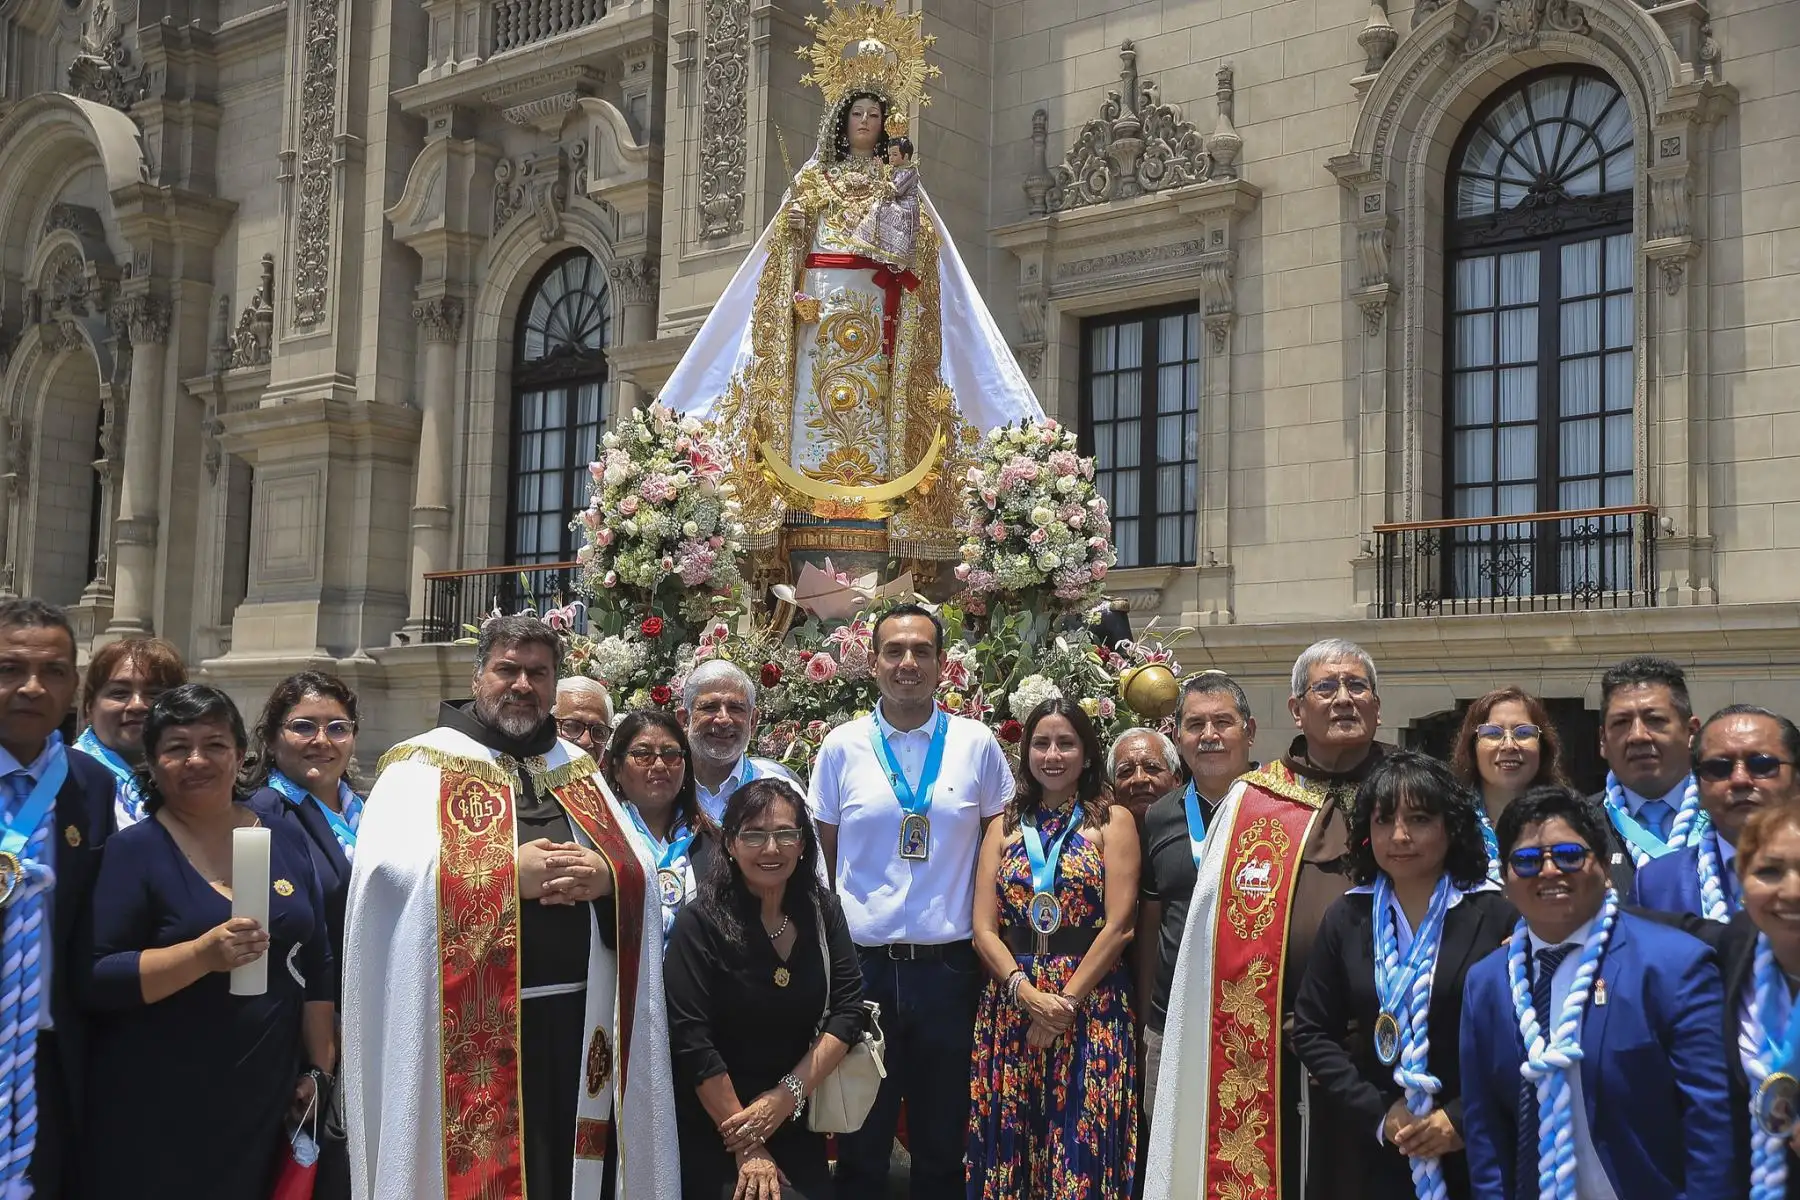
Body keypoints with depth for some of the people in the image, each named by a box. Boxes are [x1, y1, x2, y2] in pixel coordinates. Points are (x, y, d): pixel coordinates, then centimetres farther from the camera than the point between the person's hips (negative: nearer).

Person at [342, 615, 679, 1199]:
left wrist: (605, 876, -11)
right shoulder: (424, 765, 1)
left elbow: (643, 872, 12)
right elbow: (389, 873, -14)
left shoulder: (579, 770, 18)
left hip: (578, 1022, 5)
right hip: (469, 1032, -5)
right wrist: (510, 872, -18)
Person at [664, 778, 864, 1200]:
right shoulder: (701, 923, -15)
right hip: (712, 1134, -4)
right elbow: (692, 1041, -18)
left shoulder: (822, 911, -1)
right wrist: (746, 1148, -18)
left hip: (796, 1125, 4)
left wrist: (788, 1094, -17)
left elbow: (847, 1011, -5)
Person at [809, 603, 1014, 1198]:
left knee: (943, 1145, 11)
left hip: (949, 965, 0)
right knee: (861, 1145, 10)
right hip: (862, 963, 0)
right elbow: (819, 860, 7)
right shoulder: (842, 746, 2)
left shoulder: (977, 744, 2)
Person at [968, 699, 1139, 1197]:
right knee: (1010, 1147, 4)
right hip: (1011, 1002, 3)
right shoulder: (1004, 827, 13)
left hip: (1090, 1004, -3)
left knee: (1083, 1149, -3)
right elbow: (984, 930, 4)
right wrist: (1028, 993, -12)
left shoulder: (1112, 821, 3)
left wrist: (1066, 1002, -12)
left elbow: (1117, 926, -5)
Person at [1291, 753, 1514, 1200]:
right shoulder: (1346, 918, 2)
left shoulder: (1497, 915, -6)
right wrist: (1378, 1112, -8)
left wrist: (1463, 1118, -14)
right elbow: (1313, 1032, 3)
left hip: (1477, 1153, -2)